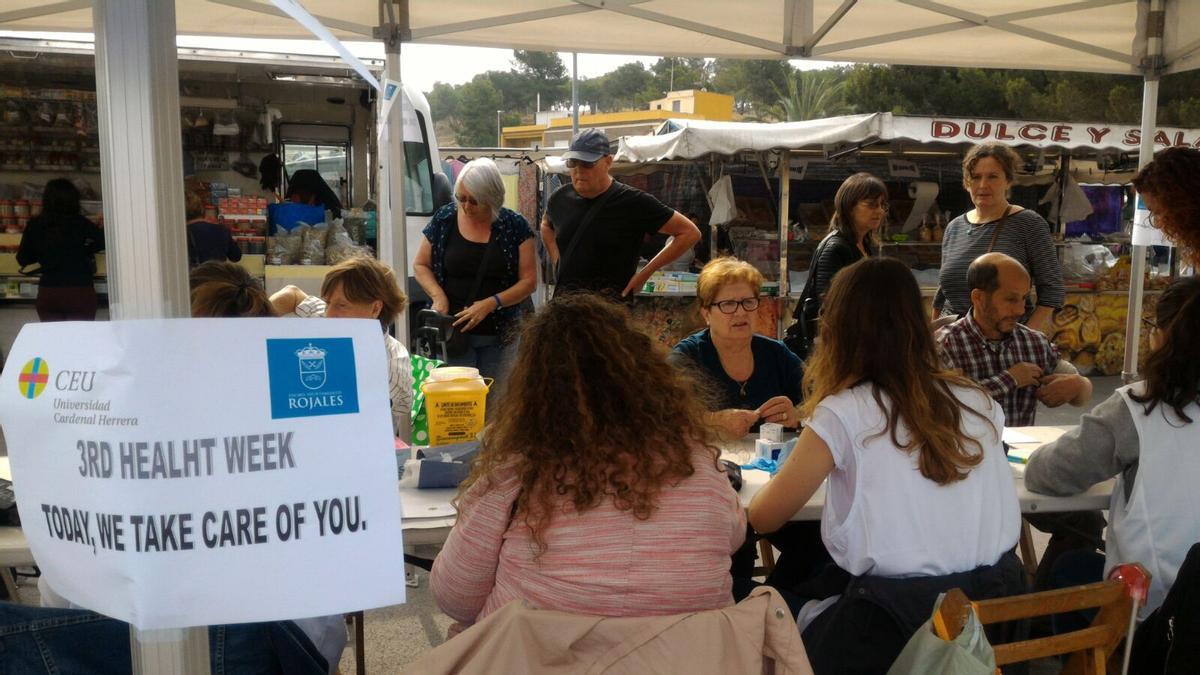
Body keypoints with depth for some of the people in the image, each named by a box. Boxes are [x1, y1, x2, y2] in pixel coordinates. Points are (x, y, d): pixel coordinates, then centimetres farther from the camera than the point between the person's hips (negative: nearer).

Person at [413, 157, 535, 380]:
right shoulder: (444, 219, 2)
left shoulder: (515, 226, -2)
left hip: (499, 335, 0)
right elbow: (420, 265, 11)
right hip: (453, 329, 0)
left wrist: (491, 303, -16)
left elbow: (529, 280, -3)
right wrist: (438, 296, -8)